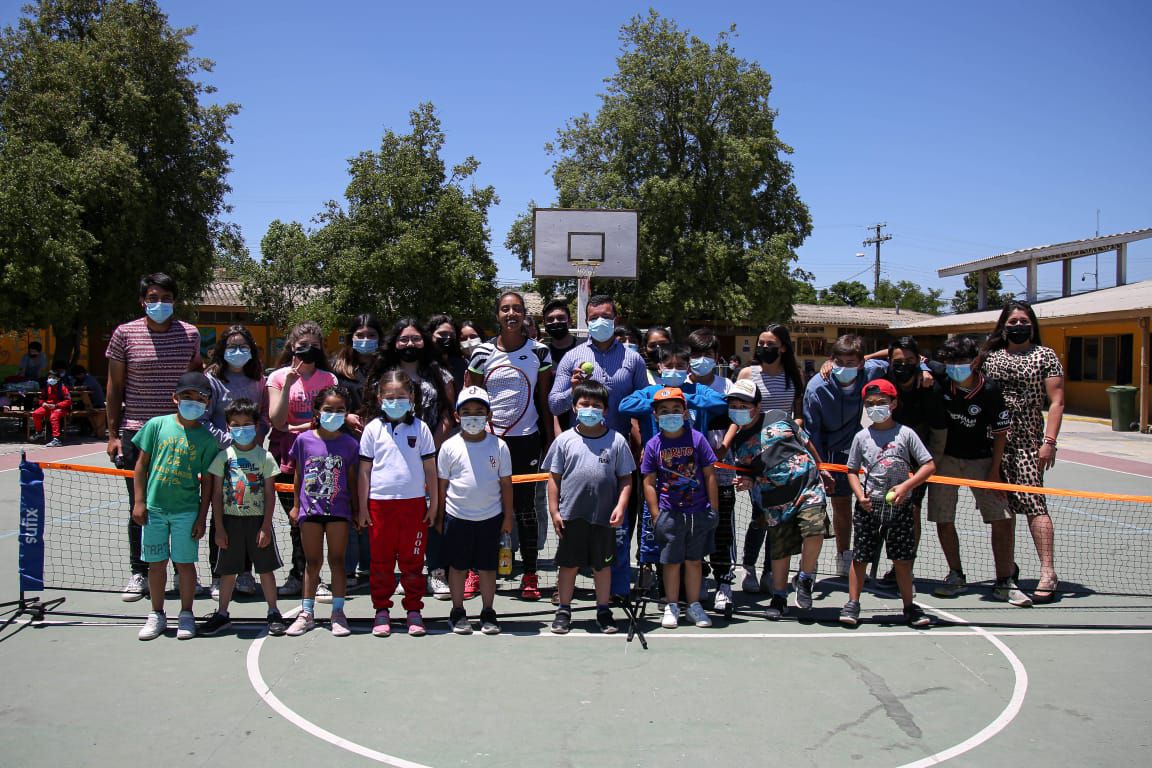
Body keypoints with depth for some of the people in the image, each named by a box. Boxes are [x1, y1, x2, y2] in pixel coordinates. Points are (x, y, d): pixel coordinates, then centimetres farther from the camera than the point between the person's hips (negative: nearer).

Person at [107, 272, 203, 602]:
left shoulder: (190, 334, 4)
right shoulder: (125, 334, 0)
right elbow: (114, 386, 4)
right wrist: (113, 434, 0)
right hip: (136, 434, -1)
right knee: (140, 506, 6)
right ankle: (139, 573, 20)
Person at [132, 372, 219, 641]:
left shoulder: (207, 437, -3)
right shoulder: (157, 425, -1)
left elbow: (207, 480, 0)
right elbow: (142, 464, 4)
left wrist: (202, 516, -2)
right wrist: (139, 501, 0)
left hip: (187, 510, -1)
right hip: (154, 507, 1)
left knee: (185, 563, 5)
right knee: (156, 563, 11)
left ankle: (186, 615, 20)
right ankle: (157, 615, 26)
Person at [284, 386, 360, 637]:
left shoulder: (350, 444, -2)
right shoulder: (304, 440, -1)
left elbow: (352, 480, 3)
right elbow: (298, 475, 7)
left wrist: (357, 511, 4)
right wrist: (295, 505, 9)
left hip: (339, 509, -1)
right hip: (310, 509, 1)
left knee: (337, 560, 7)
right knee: (312, 562, 10)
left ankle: (338, 612, 15)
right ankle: (306, 613, 19)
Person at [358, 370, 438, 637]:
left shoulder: (420, 427, 3)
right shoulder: (373, 428, 3)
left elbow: (430, 467, 7)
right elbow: (365, 469, 5)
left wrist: (434, 503, 4)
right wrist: (363, 505, 2)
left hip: (414, 502, 0)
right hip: (380, 503, 0)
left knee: (412, 560, 6)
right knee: (381, 560, 8)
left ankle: (414, 611, 16)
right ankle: (382, 611, 18)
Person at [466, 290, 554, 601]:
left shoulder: (539, 351, 2)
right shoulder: (483, 352, 2)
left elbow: (545, 400, 5)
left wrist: (549, 440, 2)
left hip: (526, 439, -1)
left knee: (525, 507, 4)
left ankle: (529, 575, 13)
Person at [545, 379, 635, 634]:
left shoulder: (616, 440, 0)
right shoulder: (565, 440, 0)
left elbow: (625, 478, 3)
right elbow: (554, 478, 3)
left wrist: (621, 506, -9)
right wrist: (554, 511, -2)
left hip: (604, 517, 0)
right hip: (571, 515, 0)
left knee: (602, 565, 13)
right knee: (568, 564, 10)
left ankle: (603, 611, 27)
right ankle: (563, 610, 23)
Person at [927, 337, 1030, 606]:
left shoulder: (990, 389, -14)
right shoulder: (939, 384, -10)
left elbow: (1000, 432, -8)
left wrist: (994, 470, -11)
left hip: (980, 459, -1)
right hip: (945, 457, 2)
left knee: (1002, 519, -8)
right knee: (943, 520, 1)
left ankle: (1004, 583, 4)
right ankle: (956, 576, 18)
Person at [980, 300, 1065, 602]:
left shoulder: (1045, 356, 4)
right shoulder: (990, 356, 15)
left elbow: (1056, 402, -1)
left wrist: (1049, 441, -11)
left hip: (1027, 442, -4)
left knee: (1033, 503, -12)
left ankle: (1048, 574, -11)